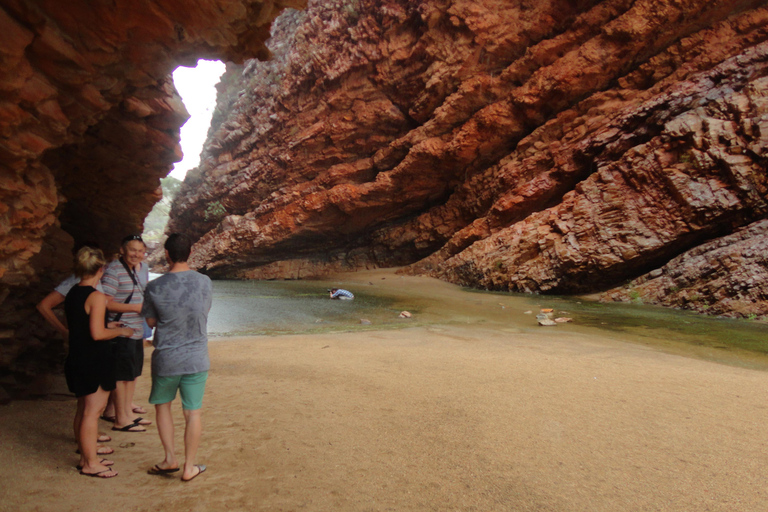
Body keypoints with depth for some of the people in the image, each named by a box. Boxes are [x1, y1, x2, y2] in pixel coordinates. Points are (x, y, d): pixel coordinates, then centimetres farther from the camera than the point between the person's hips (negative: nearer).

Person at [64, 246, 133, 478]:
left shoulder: (72, 294, 9)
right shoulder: (96, 297, -19)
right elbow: (97, 334, -22)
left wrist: (108, 327, 21)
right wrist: (120, 331, -7)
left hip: (76, 360, 9)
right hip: (94, 362, -9)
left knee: (83, 409, 17)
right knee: (93, 411, -1)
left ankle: (86, 456, 29)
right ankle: (90, 463, 8)